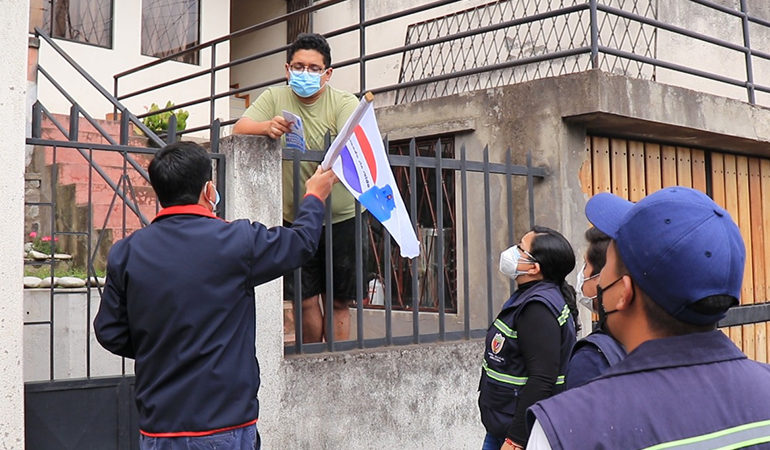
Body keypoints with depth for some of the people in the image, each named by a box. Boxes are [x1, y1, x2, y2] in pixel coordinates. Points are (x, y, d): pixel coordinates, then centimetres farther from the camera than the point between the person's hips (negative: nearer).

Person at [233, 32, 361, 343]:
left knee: (338, 302, 4)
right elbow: (240, 128, -12)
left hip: (341, 217, -1)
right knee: (306, 300, 4)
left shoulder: (345, 103, -5)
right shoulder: (274, 98, 2)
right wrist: (267, 127, -34)